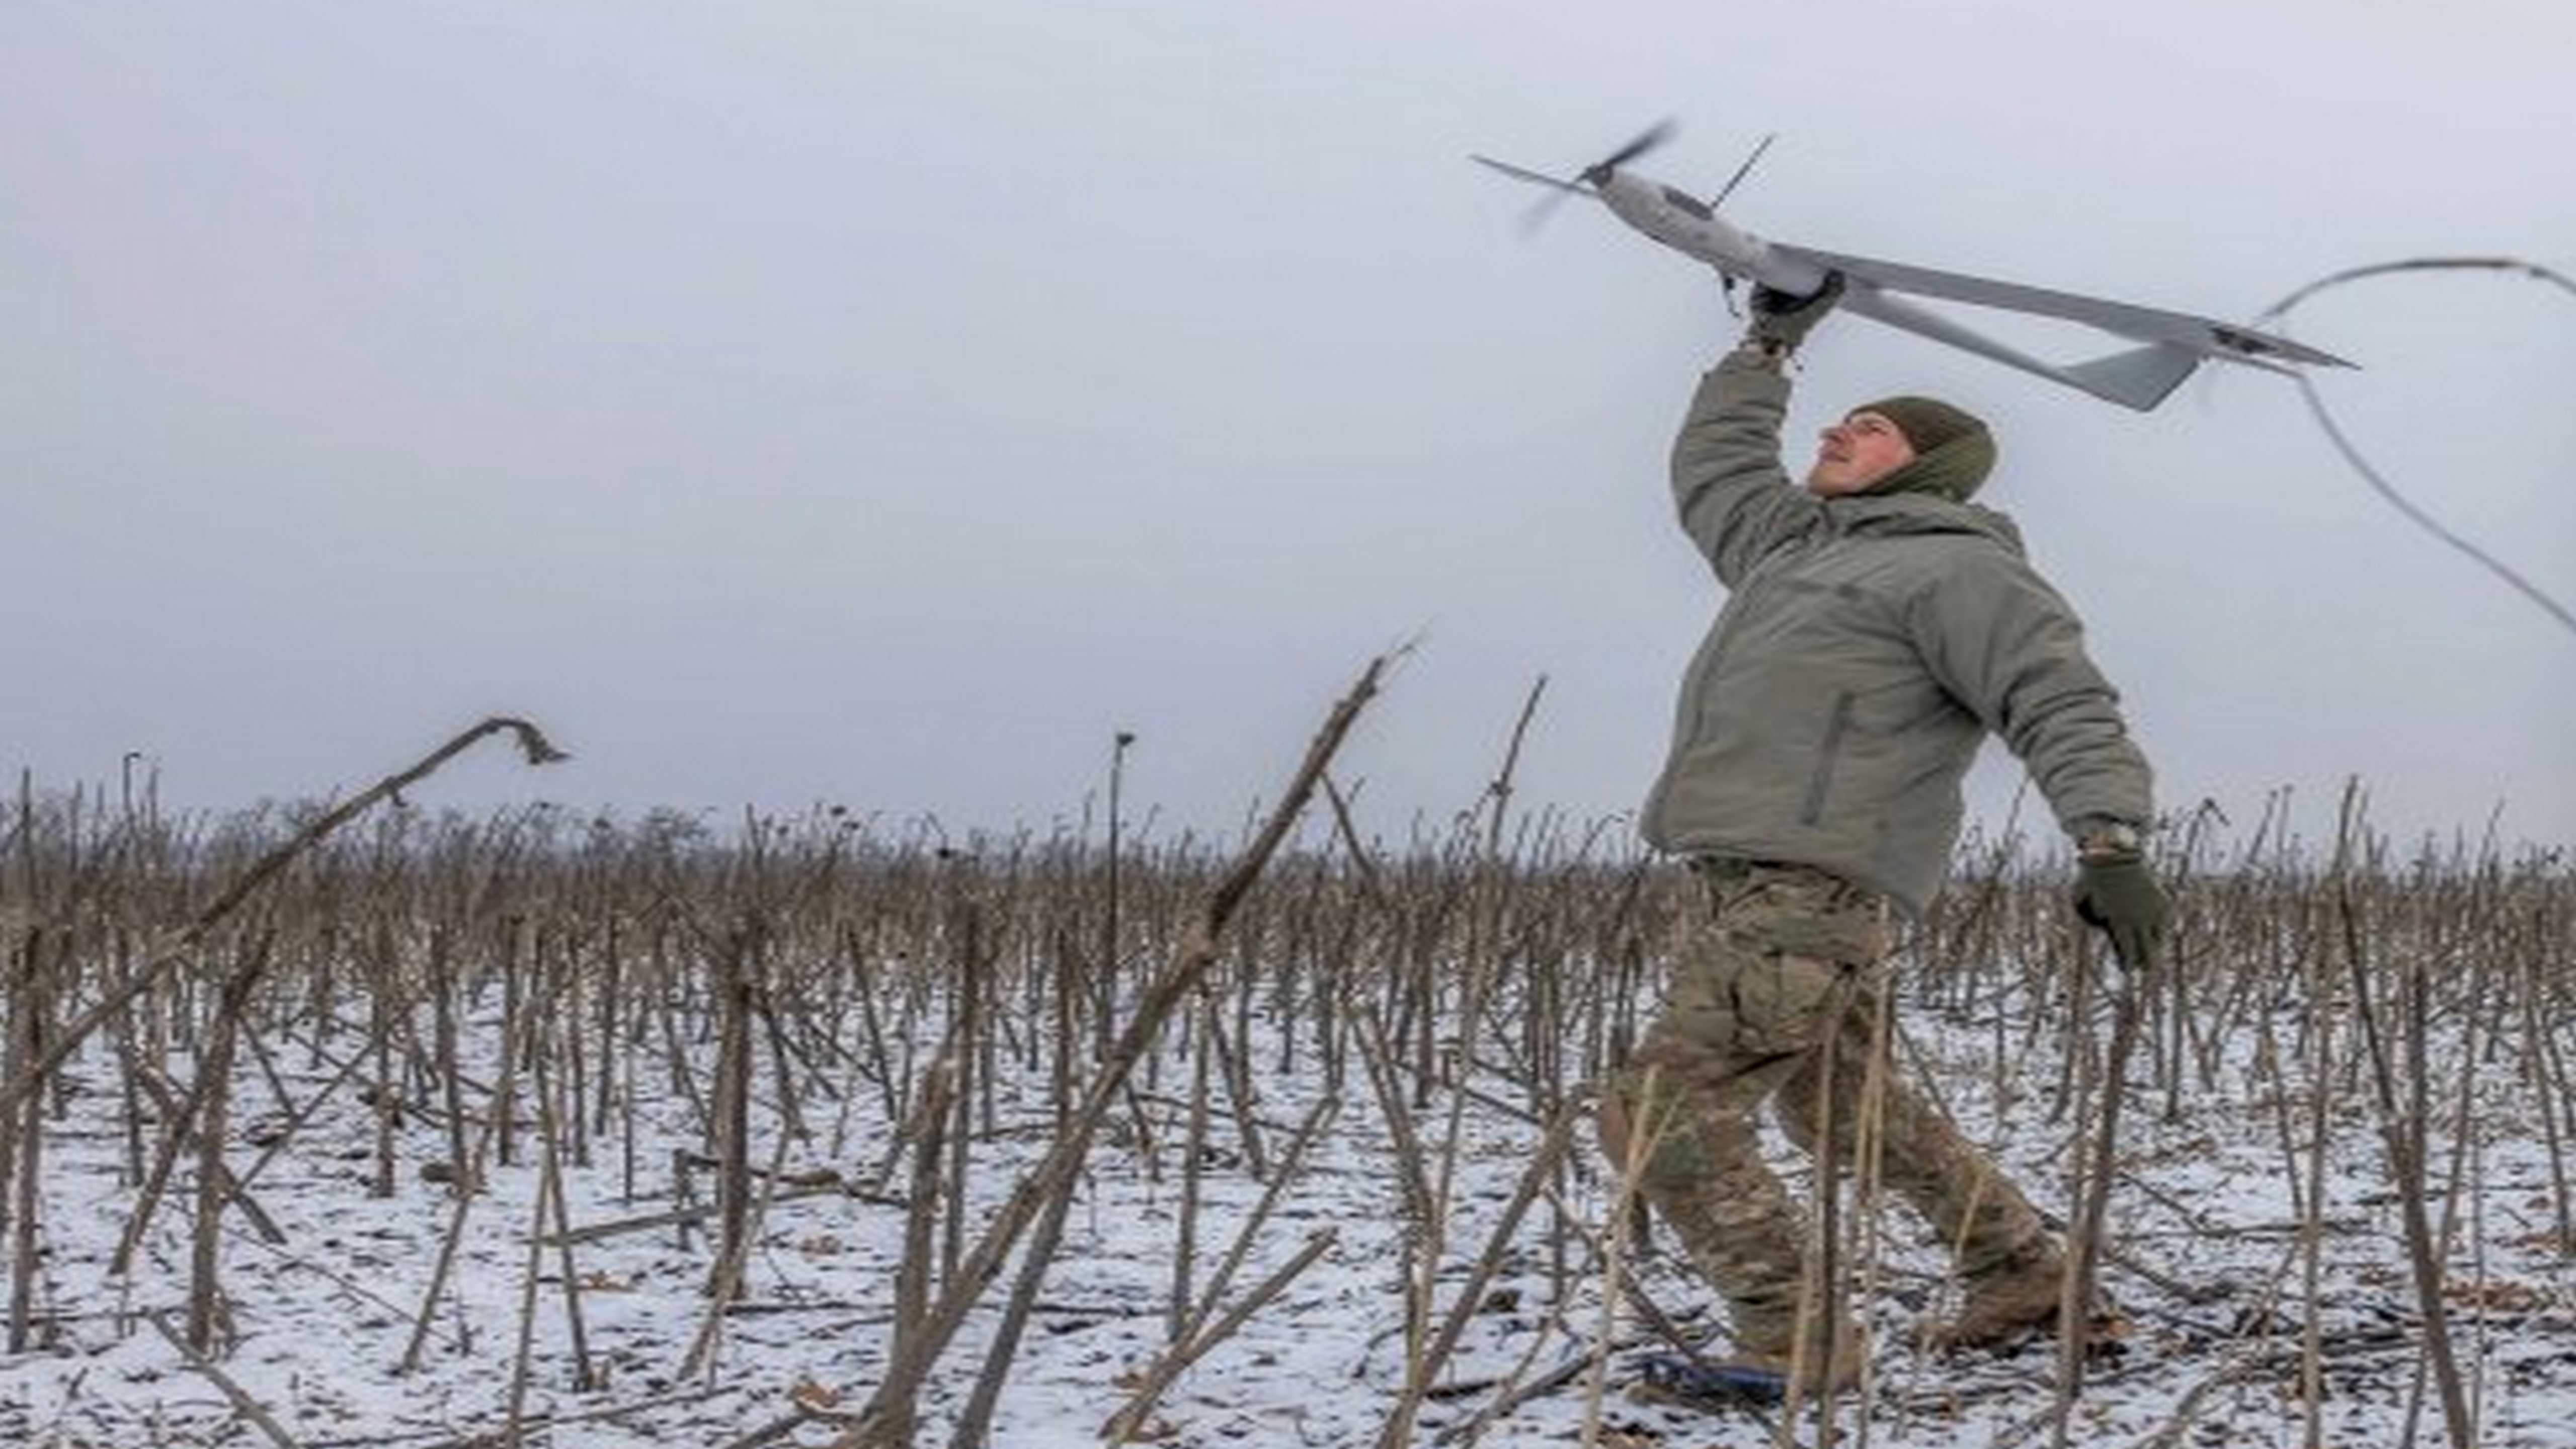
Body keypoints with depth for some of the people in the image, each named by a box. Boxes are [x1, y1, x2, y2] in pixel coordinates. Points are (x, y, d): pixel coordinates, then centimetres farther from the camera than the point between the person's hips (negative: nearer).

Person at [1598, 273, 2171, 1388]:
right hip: (1755, 884, 10)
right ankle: (2023, 1273, 31)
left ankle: (1796, 1339, -10)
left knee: (1661, 1114, -14)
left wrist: (2109, 839, -28)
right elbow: (1714, 470, 42)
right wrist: (1769, 346, 44)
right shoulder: (1799, 543, 24)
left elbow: (2062, 704, -14)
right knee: (1844, 1105, 21)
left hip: (1810, 889, -10)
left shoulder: (1955, 568, -3)